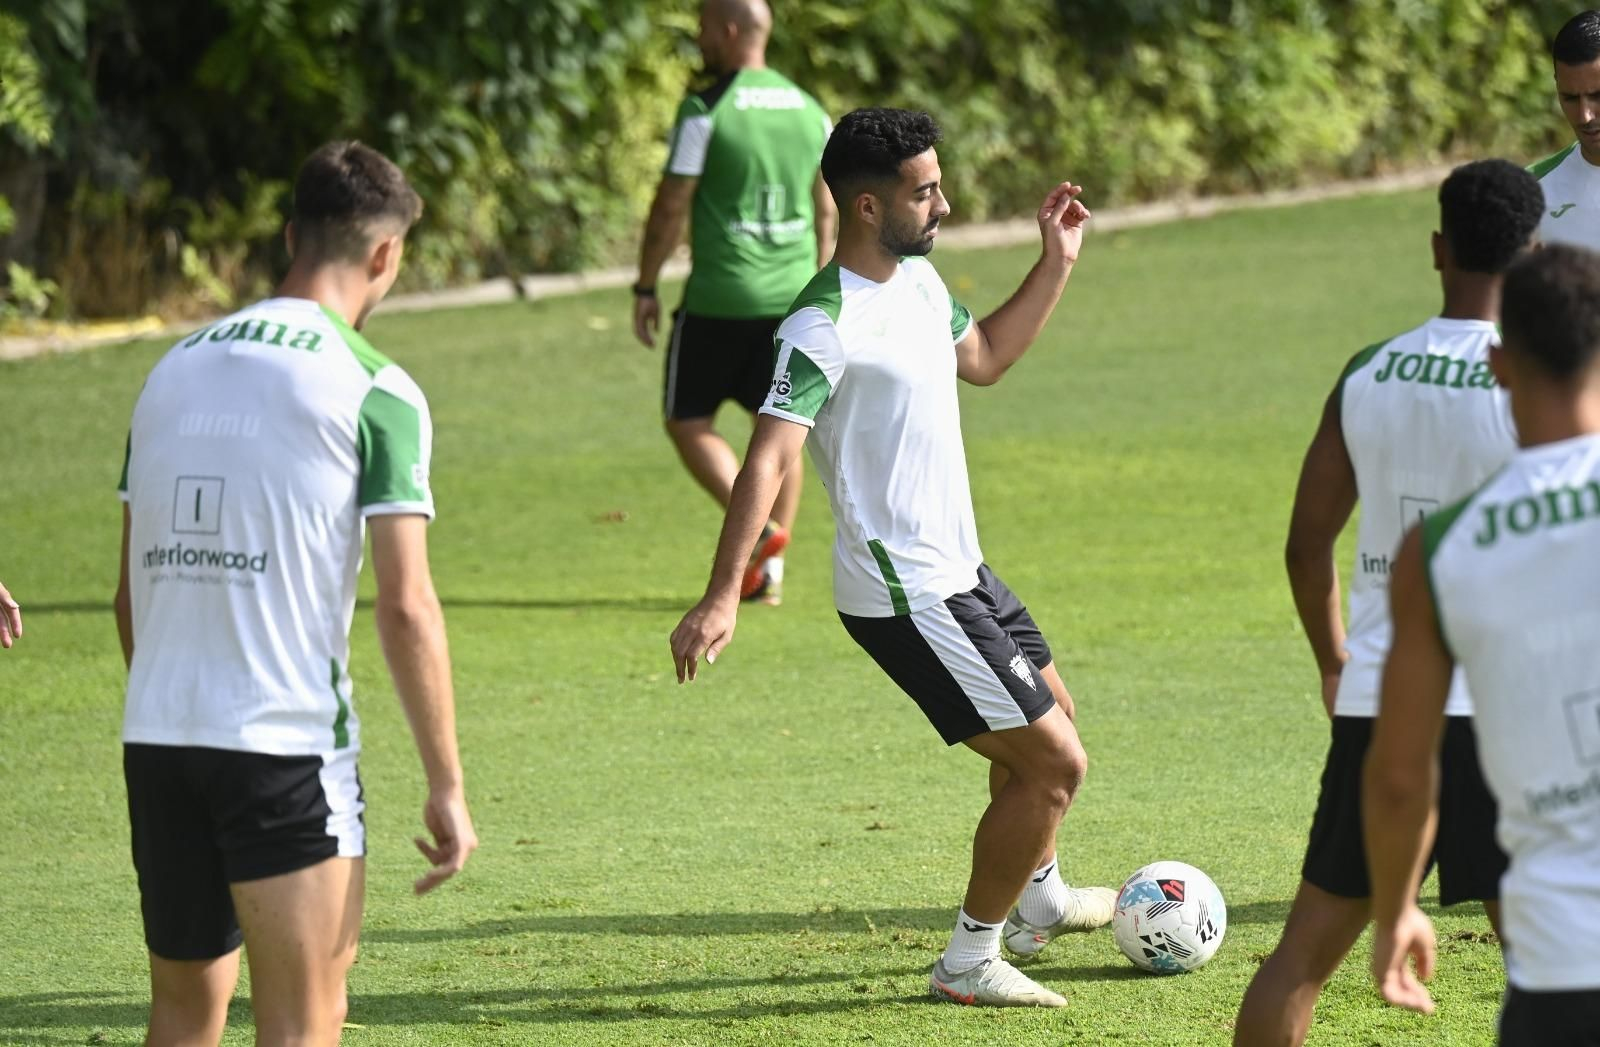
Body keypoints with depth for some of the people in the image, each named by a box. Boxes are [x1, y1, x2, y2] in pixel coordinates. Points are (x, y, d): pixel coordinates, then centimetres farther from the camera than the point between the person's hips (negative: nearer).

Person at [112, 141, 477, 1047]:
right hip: (288, 747, -6)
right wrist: (447, 786, -6)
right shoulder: (375, 392, -5)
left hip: (155, 739, 6)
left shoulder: (173, 370, 13)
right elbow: (407, 606, -10)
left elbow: (132, 592, 16)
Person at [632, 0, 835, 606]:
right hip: (791, 297, 5)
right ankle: (771, 571, 10)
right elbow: (826, 212, 13)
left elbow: (671, 206, -10)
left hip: (720, 298, -5)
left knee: (687, 420, 7)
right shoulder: (810, 113, 7)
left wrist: (645, 289, -1)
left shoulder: (707, 112, -11)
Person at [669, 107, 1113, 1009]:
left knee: (1050, 713, 30)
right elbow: (768, 460, -32)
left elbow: (983, 358, 26)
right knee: (1054, 763, -8)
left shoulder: (918, 280, 5)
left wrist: (1057, 265, 20)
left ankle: (1038, 900, 53)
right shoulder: (827, 323, -24)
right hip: (908, 599, -10)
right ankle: (969, 962, 5)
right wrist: (723, 597, -40)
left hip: (958, 572, 10)